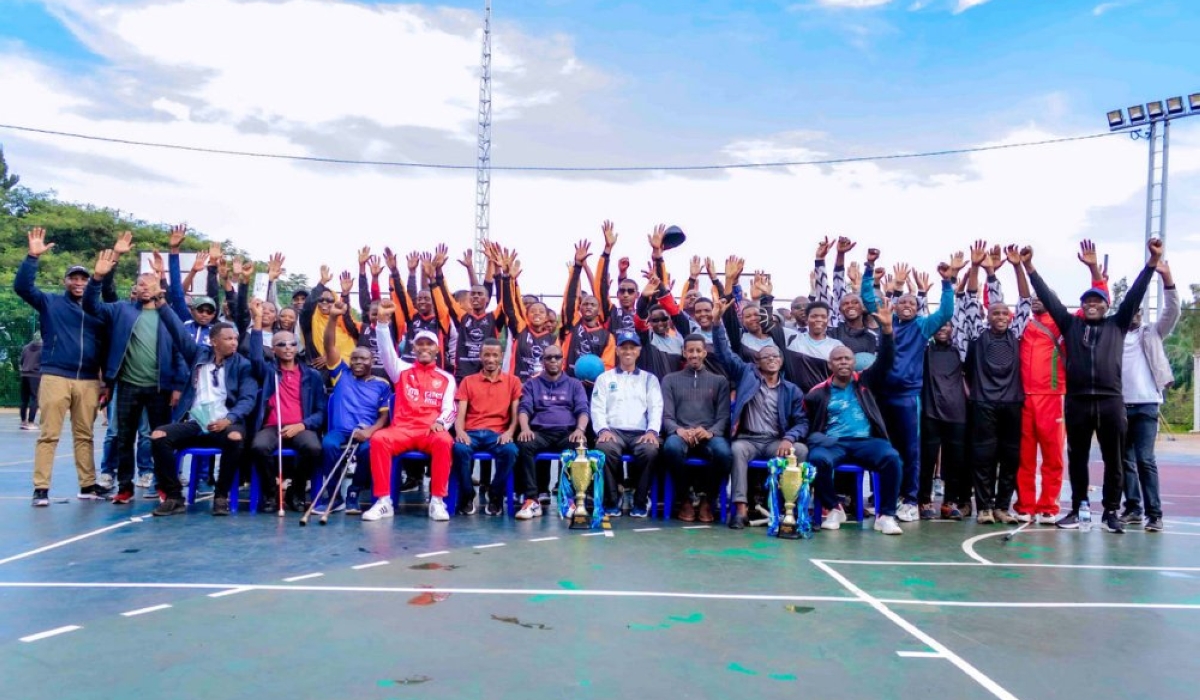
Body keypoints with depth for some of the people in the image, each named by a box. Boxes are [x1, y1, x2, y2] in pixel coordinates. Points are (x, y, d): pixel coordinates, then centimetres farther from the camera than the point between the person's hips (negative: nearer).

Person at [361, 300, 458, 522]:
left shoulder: (446, 378, 16)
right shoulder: (402, 370, 17)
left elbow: (449, 408, 5)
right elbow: (386, 351, 0)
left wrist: (441, 422, -18)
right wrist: (383, 321, -14)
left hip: (431, 431, -1)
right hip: (402, 429, 1)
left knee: (444, 441, -36)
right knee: (378, 439, -31)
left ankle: (437, 501, -28)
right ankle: (384, 501, -27)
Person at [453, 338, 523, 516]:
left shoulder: (513, 381, 15)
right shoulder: (468, 381, 16)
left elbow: (515, 414, 7)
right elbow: (460, 414, 7)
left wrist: (509, 432, -14)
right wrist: (460, 431, -15)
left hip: (498, 433, 0)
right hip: (471, 433, 0)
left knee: (510, 451, -35)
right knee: (460, 449, -35)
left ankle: (495, 496, -10)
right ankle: (467, 496, -11)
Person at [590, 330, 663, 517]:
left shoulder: (650, 379, 20)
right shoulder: (605, 378, 18)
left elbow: (656, 408, 7)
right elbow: (597, 408, 6)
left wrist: (652, 431, -14)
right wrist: (603, 429, -14)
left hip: (641, 433, 0)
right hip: (613, 431, 0)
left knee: (650, 450, -34)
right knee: (605, 448, -36)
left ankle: (640, 502, -16)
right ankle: (611, 501, -17)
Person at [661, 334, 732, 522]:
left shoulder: (720, 381, 19)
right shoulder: (670, 380, 17)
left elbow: (724, 416, 8)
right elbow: (666, 416, 7)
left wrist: (710, 432, -14)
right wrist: (678, 430, -17)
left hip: (709, 436, 1)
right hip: (680, 434, 0)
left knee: (724, 452, -35)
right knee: (671, 446, -38)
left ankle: (707, 498, -9)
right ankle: (684, 497, -14)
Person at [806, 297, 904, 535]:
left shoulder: (865, 382, 15)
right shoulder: (818, 393, 12)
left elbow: (885, 361, 4)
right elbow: (805, 423, 15)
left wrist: (886, 329, -8)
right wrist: (817, 438, -4)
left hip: (865, 441, 1)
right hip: (832, 442, -1)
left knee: (891, 457, -30)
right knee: (819, 459, -35)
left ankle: (886, 515, -16)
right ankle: (833, 509, -10)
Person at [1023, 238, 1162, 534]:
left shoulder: (1118, 324, 12)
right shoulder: (1070, 324, 11)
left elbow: (1135, 294, 4)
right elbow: (1048, 298, 7)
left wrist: (1152, 262, -6)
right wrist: (1029, 268, 2)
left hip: (1110, 401, 0)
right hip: (1077, 402, 0)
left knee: (1114, 460, 5)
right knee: (1077, 459, 8)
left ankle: (1111, 511, 15)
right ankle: (1078, 509, 18)